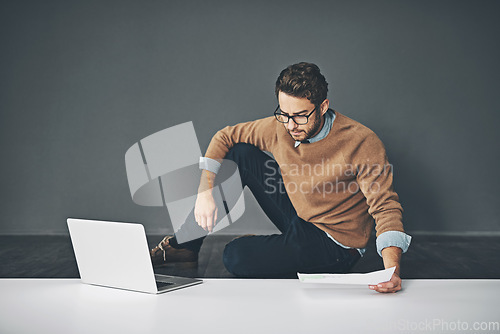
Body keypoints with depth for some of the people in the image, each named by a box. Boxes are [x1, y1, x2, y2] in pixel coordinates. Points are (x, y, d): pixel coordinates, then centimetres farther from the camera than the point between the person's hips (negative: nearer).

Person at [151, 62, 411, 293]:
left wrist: (392, 270, -42)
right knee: (241, 153, -7)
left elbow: (386, 207, -26)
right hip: (296, 218, 6)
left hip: (335, 243, -6)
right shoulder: (280, 127, -11)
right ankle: (184, 244, 2)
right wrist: (205, 192, -11)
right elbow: (224, 137, 1)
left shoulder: (363, 143, -26)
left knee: (237, 256, -28)